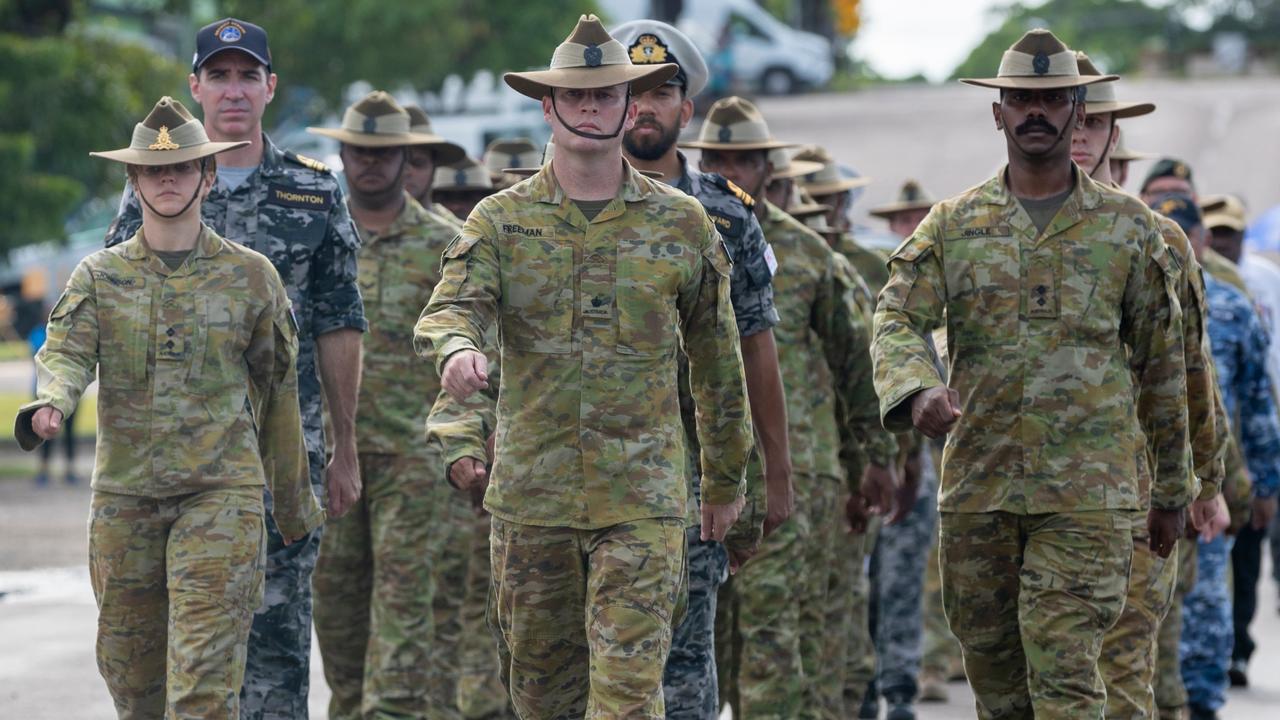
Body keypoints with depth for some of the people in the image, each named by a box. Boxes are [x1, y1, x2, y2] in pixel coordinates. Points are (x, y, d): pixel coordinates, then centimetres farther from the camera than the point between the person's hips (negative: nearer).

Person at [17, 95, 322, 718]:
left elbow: (277, 393, 12)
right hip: (124, 496, 2)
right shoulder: (98, 276, 8)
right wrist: (50, 404, -33)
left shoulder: (250, 276, 6)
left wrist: (294, 502, 16)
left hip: (221, 493, -2)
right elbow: (65, 352, -9)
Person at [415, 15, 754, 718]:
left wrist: (726, 478, 18)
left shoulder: (681, 223, 5)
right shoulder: (502, 219, 4)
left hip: (641, 495, -1)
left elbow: (717, 359, 13)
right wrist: (456, 348, -36)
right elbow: (449, 307, -11)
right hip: (531, 493, 2)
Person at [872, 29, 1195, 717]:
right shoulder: (952, 223, 9)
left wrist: (1172, 490, 11)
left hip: (1086, 489, -3)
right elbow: (897, 319, -2)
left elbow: (1161, 362, 10)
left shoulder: (1128, 227, 6)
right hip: (977, 483, 3)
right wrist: (917, 390, -25)